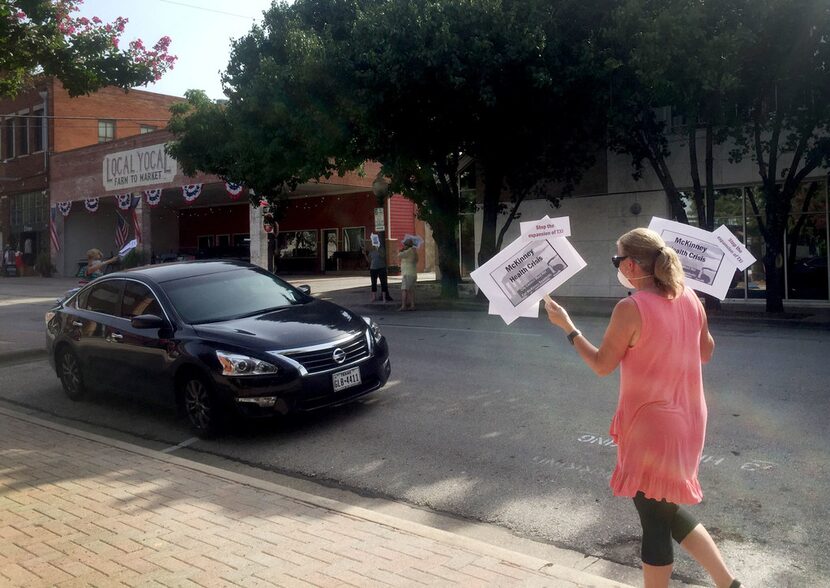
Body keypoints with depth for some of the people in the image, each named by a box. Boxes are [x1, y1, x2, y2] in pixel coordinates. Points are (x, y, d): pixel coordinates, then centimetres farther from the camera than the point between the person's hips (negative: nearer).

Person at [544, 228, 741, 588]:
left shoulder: (631, 308, -20)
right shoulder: (690, 298, 0)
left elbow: (602, 365, -10)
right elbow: (706, 352, 13)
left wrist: (566, 326, -2)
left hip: (651, 426, -7)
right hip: (688, 420, 8)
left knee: (655, 520, 9)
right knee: (669, 509, 25)